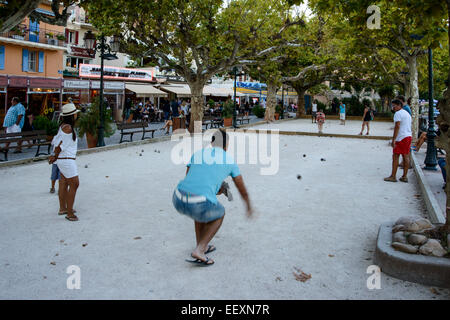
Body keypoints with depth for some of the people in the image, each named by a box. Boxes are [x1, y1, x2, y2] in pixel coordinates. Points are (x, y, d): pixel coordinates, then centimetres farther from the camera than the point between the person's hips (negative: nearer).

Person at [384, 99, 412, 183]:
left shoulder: (398, 113, -9)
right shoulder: (407, 114, 20)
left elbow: (397, 126, -18)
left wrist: (393, 139, -19)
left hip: (401, 138, -9)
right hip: (409, 136, 9)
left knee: (395, 156, -5)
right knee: (406, 157, 8)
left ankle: (393, 176, -3)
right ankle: (405, 176, 10)